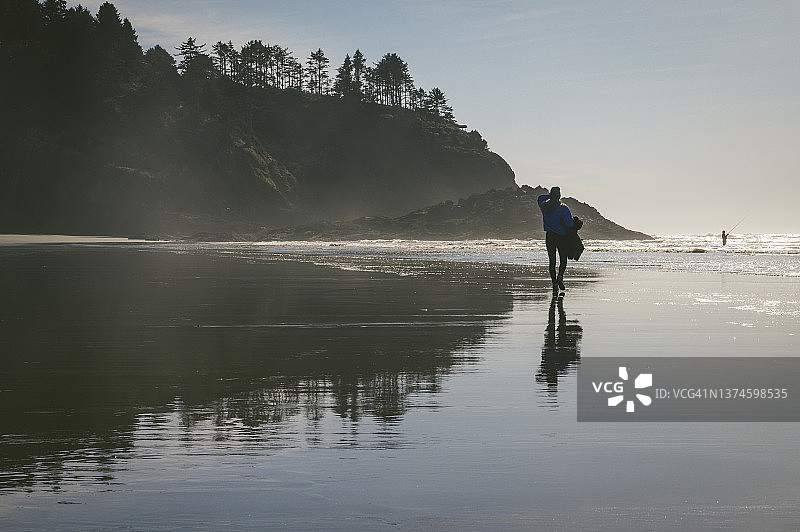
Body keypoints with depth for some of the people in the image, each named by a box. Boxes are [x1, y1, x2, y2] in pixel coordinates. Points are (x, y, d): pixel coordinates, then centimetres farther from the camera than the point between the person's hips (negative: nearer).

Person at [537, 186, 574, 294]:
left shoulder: (544, 206, -1)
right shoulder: (563, 208, -13)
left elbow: (540, 198, 22)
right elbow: (570, 224, -16)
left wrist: (551, 195, 16)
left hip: (549, 237, 3)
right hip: (561, 237, -3)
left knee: (552, 261, 7)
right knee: (563, 260, 10)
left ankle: (554, 285, 2)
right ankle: (560, 275, -18)